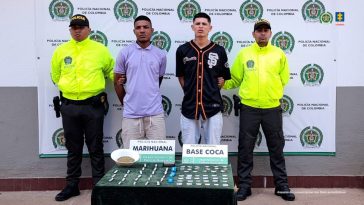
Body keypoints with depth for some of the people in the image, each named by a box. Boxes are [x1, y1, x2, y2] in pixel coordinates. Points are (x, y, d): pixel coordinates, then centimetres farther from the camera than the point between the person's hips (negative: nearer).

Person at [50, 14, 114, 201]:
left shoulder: (100, 49, -1)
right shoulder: (61, 51, 5)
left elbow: (111, 71, 13)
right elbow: (55, 76, 17)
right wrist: (69, 87, 15)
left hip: (93, 106, -2)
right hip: (69, 107, 2)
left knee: (96, 148, 6)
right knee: (73, 148, 13)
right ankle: (72, 185, 24)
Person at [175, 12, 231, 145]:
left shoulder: (219, 51, 2)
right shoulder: (183, 50, 3)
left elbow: (225, 77, 12)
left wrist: (212, 90, 4)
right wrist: (190, 92, 4)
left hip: (212, 107, 0)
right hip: (189, 106, 1)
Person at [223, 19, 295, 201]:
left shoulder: (279, 54, 5)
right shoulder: (244, 53, 4)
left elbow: (283, 79, 10)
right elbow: (235, 79, 7)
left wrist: (271, 93, 4)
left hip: (272, 108, 0)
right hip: (249, 108, 0)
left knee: (276, 148, 9)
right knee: (245, 149, 5)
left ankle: (282, 185, 21)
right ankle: (244, 185, 17)